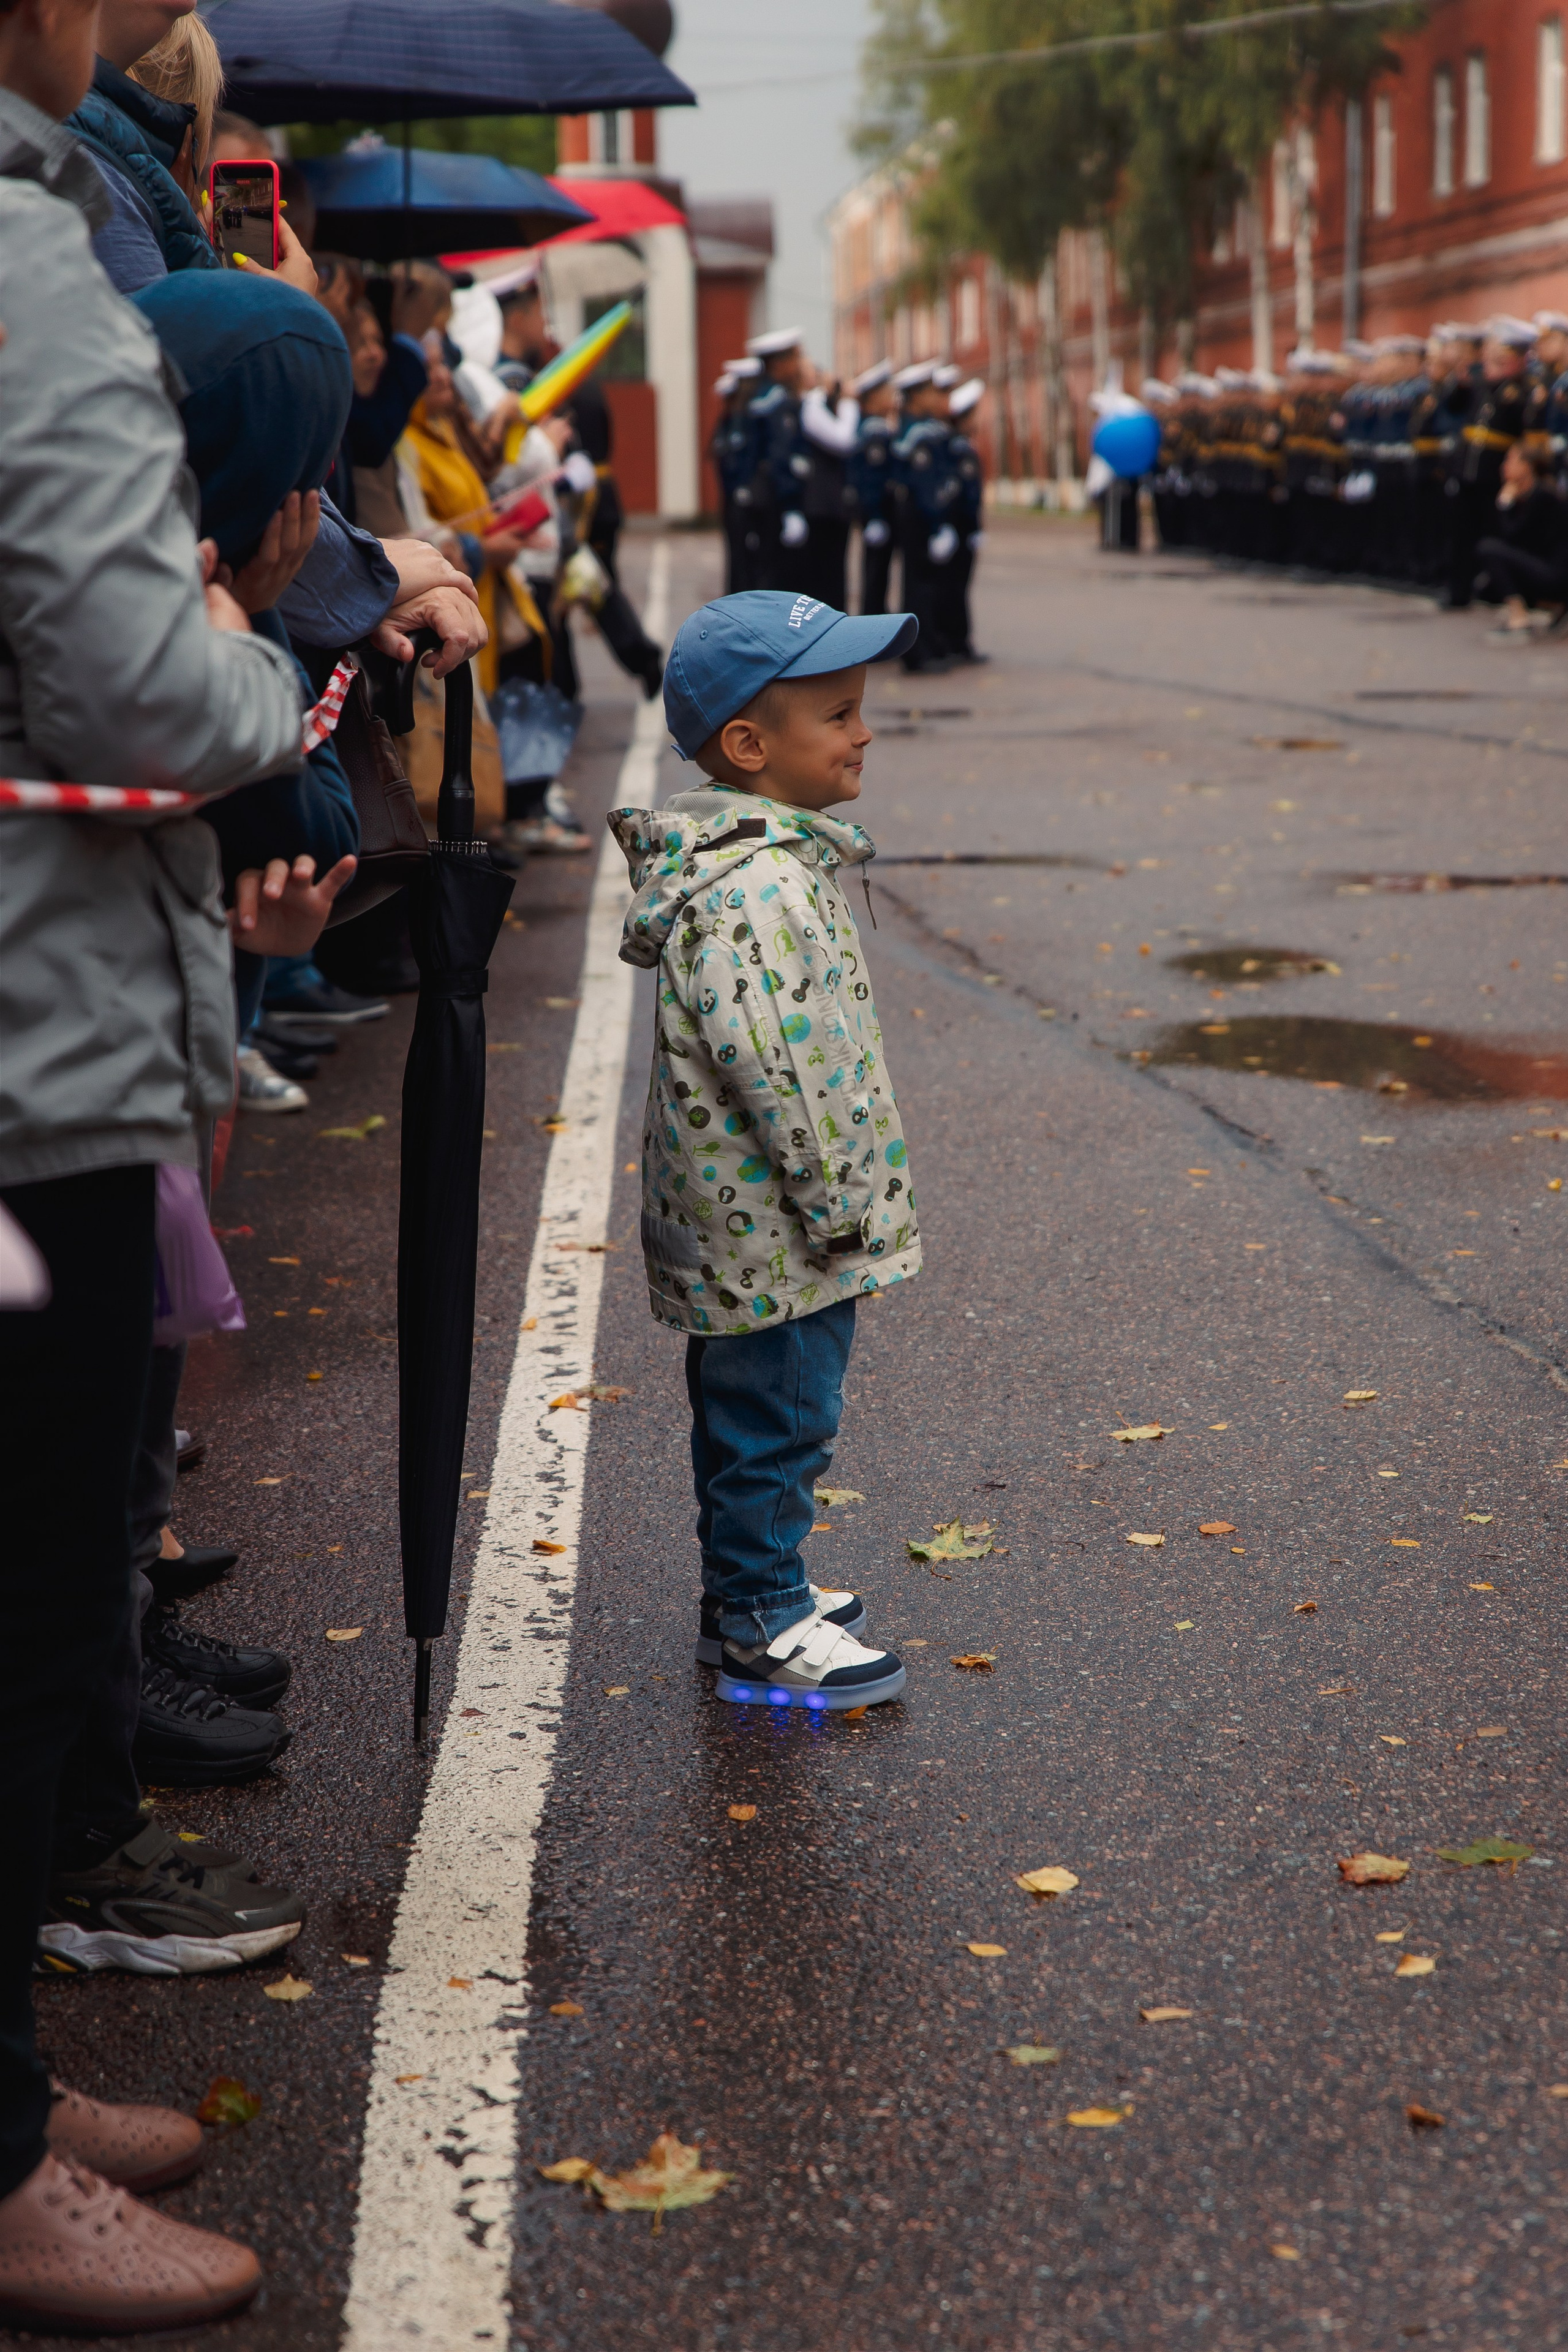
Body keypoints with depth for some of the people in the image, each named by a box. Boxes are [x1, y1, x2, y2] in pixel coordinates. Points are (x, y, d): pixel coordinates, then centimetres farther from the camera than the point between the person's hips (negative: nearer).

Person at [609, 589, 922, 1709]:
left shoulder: (776, 859, 11)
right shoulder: (757, 890, -24)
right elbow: (771, 1063, -29)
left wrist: (843, 1198, 20)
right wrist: (838, 1201, -21)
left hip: (755, 1230, 10)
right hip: (775, 1235, -10)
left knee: (756, 1418, 21)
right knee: (778, 1419, 1)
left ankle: (753, 1587, 34)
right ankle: (762, 1628, 12)